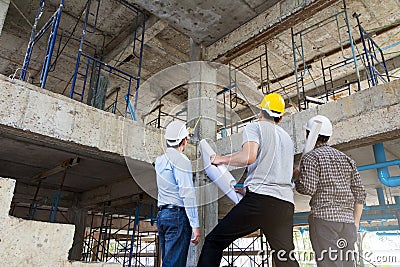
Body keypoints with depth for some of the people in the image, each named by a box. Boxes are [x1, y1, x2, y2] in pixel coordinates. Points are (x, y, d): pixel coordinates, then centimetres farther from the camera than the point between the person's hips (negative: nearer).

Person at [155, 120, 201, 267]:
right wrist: (195, 225, -15)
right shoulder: (181, 160, -9)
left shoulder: (159, 160, 16)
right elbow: (187, 194, -16)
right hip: (177, 215, -8)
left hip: (161, 215, 8)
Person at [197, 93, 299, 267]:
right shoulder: (288, 139, 27)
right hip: (286, 204, 7)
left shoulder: (254, 127, 7)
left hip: (259, 199, -7)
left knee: (213, 242, 0)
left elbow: (248, 157, -13)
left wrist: (222, 159, 4)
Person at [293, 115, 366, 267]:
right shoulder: (347, 159, 20)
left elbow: (308, 189, -13)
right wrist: (355, 222, 20)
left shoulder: (310, 157, 0)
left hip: (323, 217, -6)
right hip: (347, 220, 7)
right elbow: (359, 193, 16)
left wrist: (297, 176, 7)